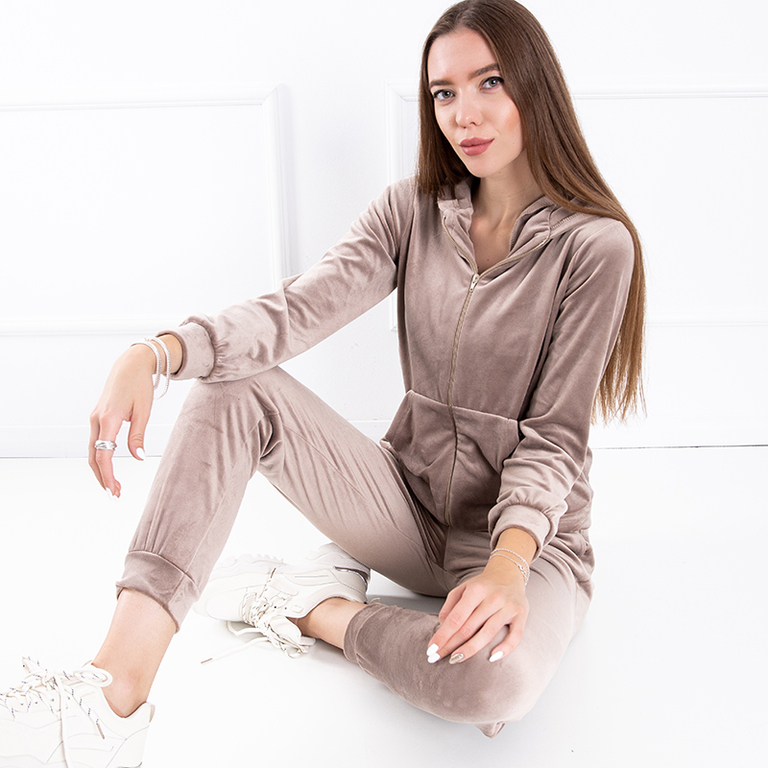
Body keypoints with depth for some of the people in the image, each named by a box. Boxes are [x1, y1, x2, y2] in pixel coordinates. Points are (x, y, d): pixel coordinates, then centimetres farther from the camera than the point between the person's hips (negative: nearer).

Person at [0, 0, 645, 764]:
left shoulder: (594, 244, -12)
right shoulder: (412, 211, 1)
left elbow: (553, 435, -14)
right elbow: (297, 309, -15)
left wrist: (509, 562, -31)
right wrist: (154, 354, -32)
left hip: (529, 531, -3)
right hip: (412, 504, 4)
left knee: (492, 676, -38)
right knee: (238, 387, -19)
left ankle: (315, 607, -7)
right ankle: (114, 693, -27)